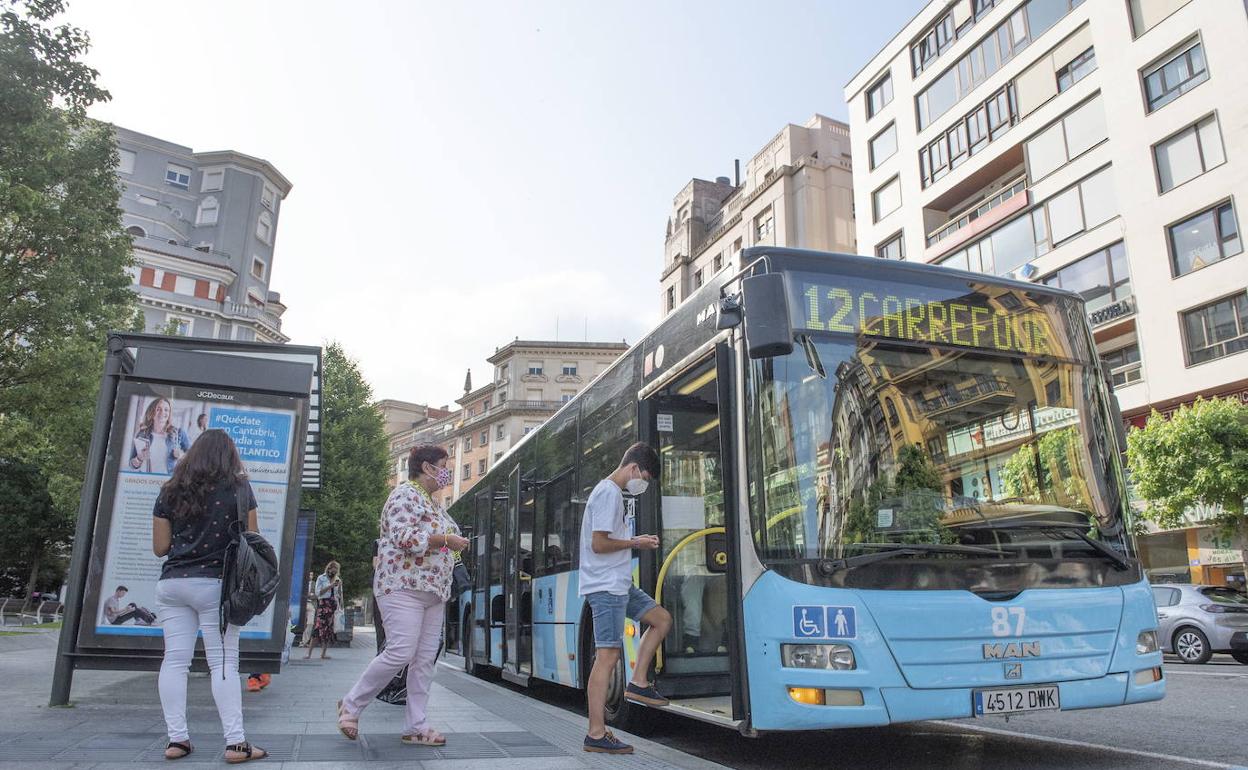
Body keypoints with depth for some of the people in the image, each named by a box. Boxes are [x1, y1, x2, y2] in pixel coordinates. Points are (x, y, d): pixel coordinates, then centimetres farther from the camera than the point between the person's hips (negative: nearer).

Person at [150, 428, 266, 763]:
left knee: (175, 660, 7)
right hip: (216, 584, -3)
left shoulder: (171, 490, 7)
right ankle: (235, 742, -2)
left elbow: (160, 547, 8)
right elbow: (251, 539, -1)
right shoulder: (238, 487, -1)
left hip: (172, 583, 3)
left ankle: (177, 739, 7)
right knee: (223, 663, -2)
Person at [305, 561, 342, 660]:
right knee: (320, 627, -15)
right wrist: (330, 586, -9)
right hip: (323, 604, -4)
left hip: (334, 605, 4)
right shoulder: (321, 578, 6)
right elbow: (318, 592, -3)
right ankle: (309, 653, -12)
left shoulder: (337, 579, 17)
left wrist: (340, 586, 1)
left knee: (329, 628, -1)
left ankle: (324, 653, 3)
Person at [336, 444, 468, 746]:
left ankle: (417, 727, 7)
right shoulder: (406, 494, -7)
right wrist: (446, 540, -17)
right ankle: (351, 705, 5)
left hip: (433, 591, 9)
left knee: (425, 659, 4)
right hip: (404, 586, -9)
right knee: (400, 653, -14)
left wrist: (453, 544, 11)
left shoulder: (432, 503, 21)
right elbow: (404, 538, -20)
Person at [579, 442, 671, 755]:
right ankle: (596, 735, -3)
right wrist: (635, 543, -9)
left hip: (619, 584, 10)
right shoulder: (609, 493, -16)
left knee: (661, 619, 16)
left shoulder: (612, 492, 16)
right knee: (608, 656, -8)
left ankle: (638, 683, 16)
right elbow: (599, 544, -21)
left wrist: (636, 541, 9)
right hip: (605, 586, -10)